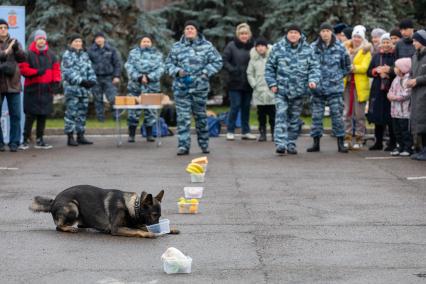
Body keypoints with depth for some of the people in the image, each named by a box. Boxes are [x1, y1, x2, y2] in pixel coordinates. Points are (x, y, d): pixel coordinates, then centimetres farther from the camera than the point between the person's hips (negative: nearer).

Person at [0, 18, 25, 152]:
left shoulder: (14, 42, 10)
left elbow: (22, 59, 2)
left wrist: (17, 49, -18)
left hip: (13, 83, 2)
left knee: (15, 115, 3)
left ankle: (14, 142, 9)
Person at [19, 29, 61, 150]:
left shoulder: (51, 55, 12)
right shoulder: (28, 54, -1)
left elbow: (56, 69, 11)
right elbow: (23, 68, -7)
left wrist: (56, 82, -4)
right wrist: (36, 72, -20)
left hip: (46, 90, 4)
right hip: (32, 89, -4)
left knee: (43, 115, 8)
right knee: (30, 115, -4)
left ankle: (39, 140, 15)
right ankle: (26, 140, 2)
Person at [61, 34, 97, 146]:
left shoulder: (84, 55, 15)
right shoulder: (67, 55, -5)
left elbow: (90, 69, 13)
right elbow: (69, 72, -14)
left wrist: (92, 80, -5)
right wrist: (81, 81, -20)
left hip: (84, 89, 7)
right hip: (72, 89, -7)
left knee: (82, 113, 10)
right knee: (71, 113, -6)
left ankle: (80, 136, 18)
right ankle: (70, 137, -2)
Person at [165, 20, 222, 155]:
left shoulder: (207, 46, 3)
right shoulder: (177, 47, 6)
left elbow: (217, 62, 3)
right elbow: (169, 63, 10)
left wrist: (206, 72, -9)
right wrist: (177, 71, -9)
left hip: (200, 87, 0)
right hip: (181, 87, 0)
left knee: (201, 116, 10)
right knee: (183, 117, -5)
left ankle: (204, 144, 23)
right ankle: (183, 145, -4)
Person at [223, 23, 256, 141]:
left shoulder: (252, 46, 2)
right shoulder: (231, 46, -4)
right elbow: (225, 61, -5)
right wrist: (233, 70, -14)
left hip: (248, 83, 3)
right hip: (235, 82, -3)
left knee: (246, 107, 9)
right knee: (235, 106, -3)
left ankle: (246, 132, 17)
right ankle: (230, 131, 7)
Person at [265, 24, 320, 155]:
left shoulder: (307, 49, 2)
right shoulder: (278, 48, -1)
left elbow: (315, 67, 5)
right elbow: (269, 67, 5)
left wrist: (313, 80, -12)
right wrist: (272, 84, -3)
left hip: (299, 90, 2)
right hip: (281, 90, -2)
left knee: (294, 118, 10)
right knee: (281, 116, -12)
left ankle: (291, 144, 20)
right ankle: (280, 144, -16)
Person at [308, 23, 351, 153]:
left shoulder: (339, 47, 1)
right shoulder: (313, 47, 1)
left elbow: (347, 66, 11)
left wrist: (338, 76, 5)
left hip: (335, 88, -1)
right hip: (318, 87, 1)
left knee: (337, 114, -2)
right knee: (316, 115, 4)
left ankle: (340, 143, 3)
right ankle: (316, 143, 12)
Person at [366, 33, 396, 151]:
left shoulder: (396, 56, -2)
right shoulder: (376, 56, 14)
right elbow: (369, 72, 14)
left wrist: (389, 70, -17)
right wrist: (376, 71, -5)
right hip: (378, 91, 5)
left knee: (391, 118, -4)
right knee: (378, 117, 7)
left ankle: (392, 143, 5)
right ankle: (378, 142, 16)